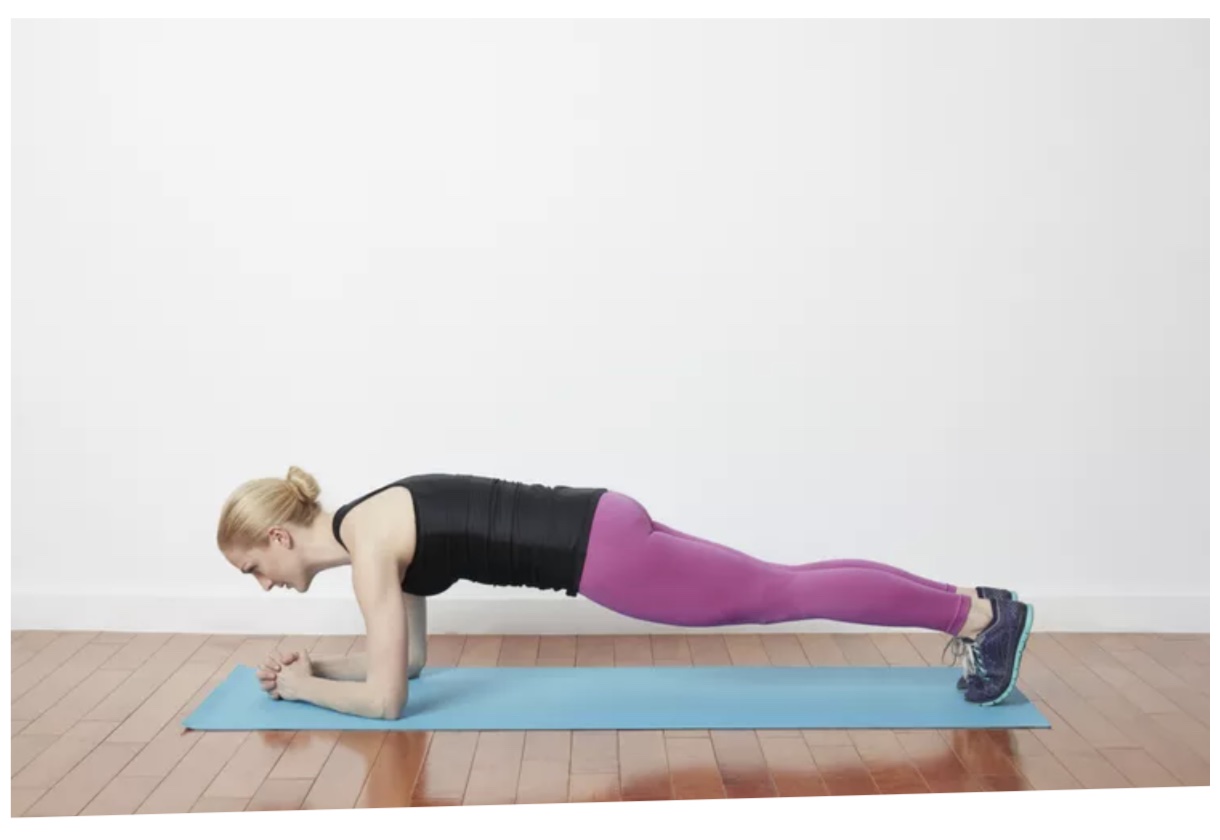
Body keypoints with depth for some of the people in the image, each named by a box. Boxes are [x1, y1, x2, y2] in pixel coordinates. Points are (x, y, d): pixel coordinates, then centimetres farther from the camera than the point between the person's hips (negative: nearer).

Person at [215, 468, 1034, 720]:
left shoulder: (367, 544, -11)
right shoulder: (374, 530, 16)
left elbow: (385, 699, -9)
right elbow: (409, 660, 26)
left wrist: (307, 689, 8)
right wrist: (319, 663, 21)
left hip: (598, 551, -8)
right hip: (599, 530, 8)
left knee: (784, 594, -1)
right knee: (778, 590, 13)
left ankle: (982, 612, 10)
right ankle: (963, 602, 23)